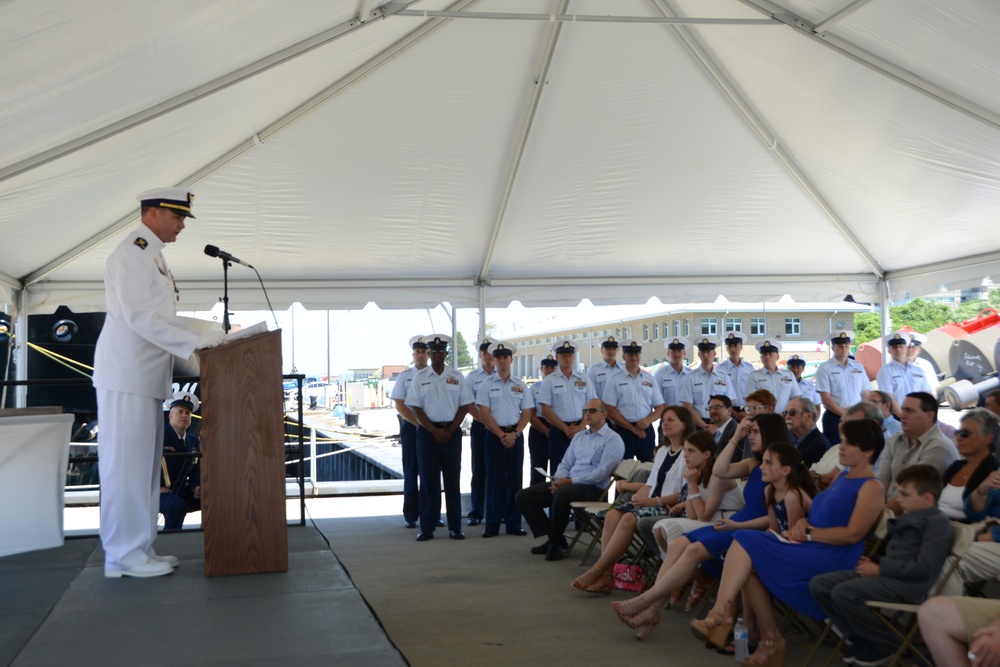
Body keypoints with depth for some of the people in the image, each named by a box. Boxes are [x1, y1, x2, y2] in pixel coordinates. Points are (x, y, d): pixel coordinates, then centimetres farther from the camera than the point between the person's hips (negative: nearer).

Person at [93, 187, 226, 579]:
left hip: (146, 377, 10)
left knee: (144, 464, 10)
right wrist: (195, 341, -19)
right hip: (126, 376, -10)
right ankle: (124, 555, -2)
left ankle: (139, 549, 16)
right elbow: (139, 316, -19)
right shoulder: (132, 252, -10)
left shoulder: (151, 254, 19)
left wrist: (210, 337, 13)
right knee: (125, 462, -6)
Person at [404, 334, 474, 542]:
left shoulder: (457, 377, 6)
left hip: (452, 432, 0)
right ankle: (427, 528, 7)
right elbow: (416, 408, 0)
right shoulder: (419, 378, 4)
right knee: (428, 481, 1)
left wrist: (450, 430, -7)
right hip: (427, 432, 0)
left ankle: (455, 527, 8)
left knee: (452, 480, 3)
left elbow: (465, 406, 3)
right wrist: (434, 431, -9)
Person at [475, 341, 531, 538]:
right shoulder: (486, 385, 1)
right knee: (494, 480, -1)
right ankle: (492, 526, 3)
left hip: (516, 436, 2)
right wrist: (502, 435, -11)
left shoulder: (520, 386, 9)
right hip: (494, 436, -2)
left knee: (515, 480, 4)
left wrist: (515, 434, -9)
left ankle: (514, 524, 11)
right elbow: (484, 413, -5)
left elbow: (526, 413, 6)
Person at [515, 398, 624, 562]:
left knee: (561, 493, -40)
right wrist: (558, 480, -4)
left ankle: (556, 543, -19)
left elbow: (602, 473, -15)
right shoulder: (579, 436, 20)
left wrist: (570, 481, -17)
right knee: (523, 496, -3)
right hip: (567, 483, 8)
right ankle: (553, 537, 1)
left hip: (593, 488, -8)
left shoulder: (612, 439, -4)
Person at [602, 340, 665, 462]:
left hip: (646, 430, 3)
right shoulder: (614, 380, 1)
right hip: (623, 430, -3)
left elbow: (660, 407, 10)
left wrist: (648, 420, -10)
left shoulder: (649, 378, 10)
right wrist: (632, 428, -9)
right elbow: (610, 410, -5)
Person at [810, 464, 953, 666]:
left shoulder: (937, 522, -10)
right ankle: (860, 638, 6)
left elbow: (924, 568, -20)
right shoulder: (908, 518, 19)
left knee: (842, 592, -27)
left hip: (908, 584, -10)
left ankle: (889, 644, -7)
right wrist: (874, 562, 8)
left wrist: (880, 569, -17)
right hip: (886, 574, 10)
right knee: (818, 584, -1)